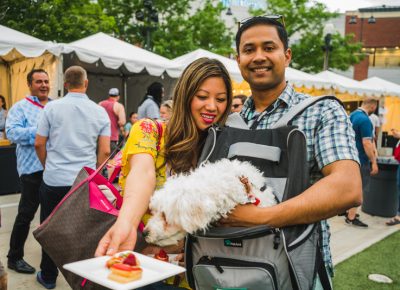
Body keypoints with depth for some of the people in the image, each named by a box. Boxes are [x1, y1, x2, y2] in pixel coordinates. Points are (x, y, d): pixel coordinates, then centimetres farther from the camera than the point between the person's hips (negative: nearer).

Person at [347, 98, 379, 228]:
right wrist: (374, 162, -19)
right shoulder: (365, 120, -22)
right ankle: (351, 218, 5)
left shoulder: (352, 115, 7)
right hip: (360, 159, -9)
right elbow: (366, 144, -25)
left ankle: (349, 211, 30)